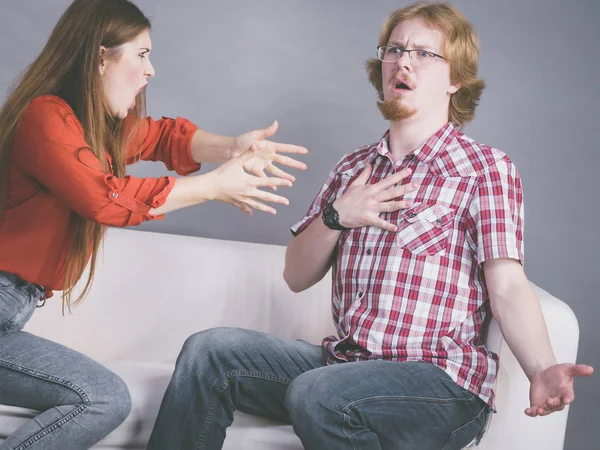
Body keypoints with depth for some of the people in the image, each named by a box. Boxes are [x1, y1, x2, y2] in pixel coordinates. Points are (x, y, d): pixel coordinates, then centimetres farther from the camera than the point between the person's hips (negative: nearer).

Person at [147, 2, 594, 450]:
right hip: (344, 360, 6)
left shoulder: (486, 168, 0)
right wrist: (336, 216, -4)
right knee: (209, 351, -12)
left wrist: (543, 371, -31)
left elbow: (508, 288, -12)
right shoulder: (353, 168, 18)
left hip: (441, 380, -5)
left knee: (316, 394, -34)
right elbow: (297, 276, 15)